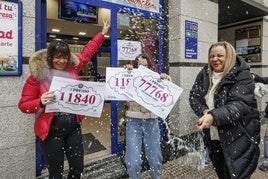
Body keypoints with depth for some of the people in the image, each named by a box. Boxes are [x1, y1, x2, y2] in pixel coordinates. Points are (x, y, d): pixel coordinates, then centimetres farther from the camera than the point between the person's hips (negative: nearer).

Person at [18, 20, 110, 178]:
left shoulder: (72, 69, 3)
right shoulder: (37, 76, -6)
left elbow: (87, 52, 13)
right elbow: (23, 105, -3)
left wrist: (103, 33, 18)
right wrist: (41, 102, -24)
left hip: (73, 126, 4)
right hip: (51, 130, -3)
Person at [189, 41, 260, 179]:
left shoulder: (242, 76, -12)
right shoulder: (204, 74, 2)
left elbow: (240, 104, -24)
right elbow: (193, 96, -1)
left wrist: (213, 116, -38)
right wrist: (204, 111, -20)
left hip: (239, 138, -4)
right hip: (213, 137, 5)